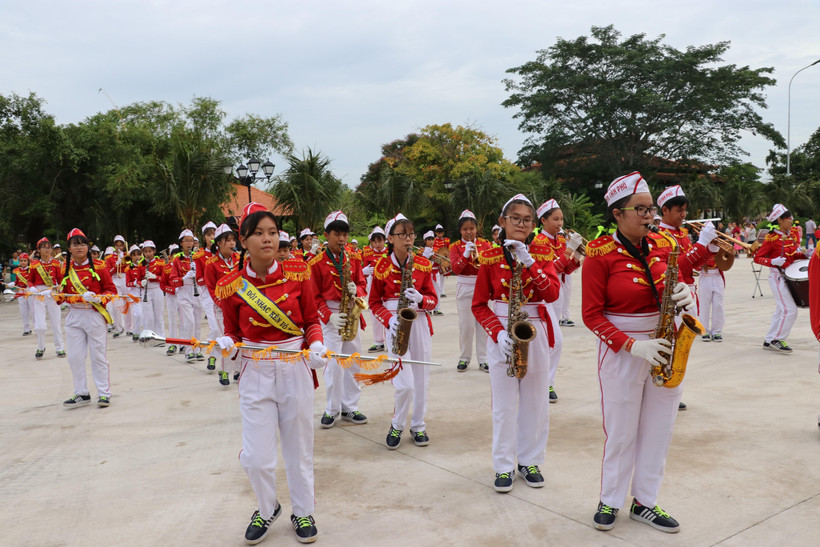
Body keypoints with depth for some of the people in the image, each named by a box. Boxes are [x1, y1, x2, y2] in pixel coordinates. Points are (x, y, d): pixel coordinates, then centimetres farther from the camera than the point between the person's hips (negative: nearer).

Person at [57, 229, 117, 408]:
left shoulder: (98, 267, -4)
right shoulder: (66, 270, 7)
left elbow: (112, 290, -3)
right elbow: (63, 293, 14)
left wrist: (97, 297, -20)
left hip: (95, 315, -4)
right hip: (74, 316, 4)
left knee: (98, 356, 1)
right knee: (74, 356, 6)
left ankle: (104, 394, 10)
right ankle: (81, 394, 19)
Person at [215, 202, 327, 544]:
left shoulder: (297, 272, -5)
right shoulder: (231, 286, -5)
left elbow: (312, 321, 3)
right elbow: (233, 331, 7)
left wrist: (316, 346, -16)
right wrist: (226, 343, -15)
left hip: (296, 370, 0)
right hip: (256, 374, 0)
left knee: (299, 448, 12)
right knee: (256, 457, 2)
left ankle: (302, 512, 35)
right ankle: (267, 509, 32)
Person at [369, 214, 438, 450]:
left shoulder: (423, 264, 3)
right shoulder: (382, 267, -3)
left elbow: (433, 299, 5)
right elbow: (374, 302, 3)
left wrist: (420, 299, -17)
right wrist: (389, 320, -15)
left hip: (420, 324, 3)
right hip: (396, 327, -3)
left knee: (421, 381, 8)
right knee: (405, 384, -9)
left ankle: (418, 426, 27)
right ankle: (397, 426, 17)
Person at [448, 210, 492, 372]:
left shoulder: (484, 244, 6)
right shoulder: (456, 246, 2)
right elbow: (455, 268, -11)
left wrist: (478, 257, -22)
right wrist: (466, 254, -24)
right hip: (464, 288, -1)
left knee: (482, 323, 3)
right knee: (466, 325, 0)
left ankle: (483, 359, 10)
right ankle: (464, 357, 14)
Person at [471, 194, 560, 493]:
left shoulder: (541, 253, 2)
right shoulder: (490, 257, -2)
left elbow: (552, 293, -13)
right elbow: (479, 305, -2)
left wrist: (529, 263, -22)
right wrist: (498, 332, -16)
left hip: (535, 333, 1)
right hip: (502, 334, -1)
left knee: (535, 401, 9)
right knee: (504, 403, 4)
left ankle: (529, 461, 25)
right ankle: (504, 466, 18)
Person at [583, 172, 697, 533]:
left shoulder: (664, 245, 4)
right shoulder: (600, 254, -11)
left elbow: (677, 286, 14)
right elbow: (591, 315, -11)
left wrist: (685, 295, -11)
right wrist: (632, 345, -22)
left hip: (666, 350, 5)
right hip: (621, 351, -5)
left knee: (658, 431, 11)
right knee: (620, 432, 6)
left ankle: (644, 502, 28)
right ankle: (610, 501, 27)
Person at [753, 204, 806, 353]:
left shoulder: (793, 232, 7)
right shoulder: (771, 238, -14)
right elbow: (757, 258, -12)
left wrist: (803, 254, 0)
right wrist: (773, 261, -27)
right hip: (778, 276, -8)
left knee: (781, 310, 12)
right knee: (790, 310, -12)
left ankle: (769, 341, 21)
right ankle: (777, 340, 1)